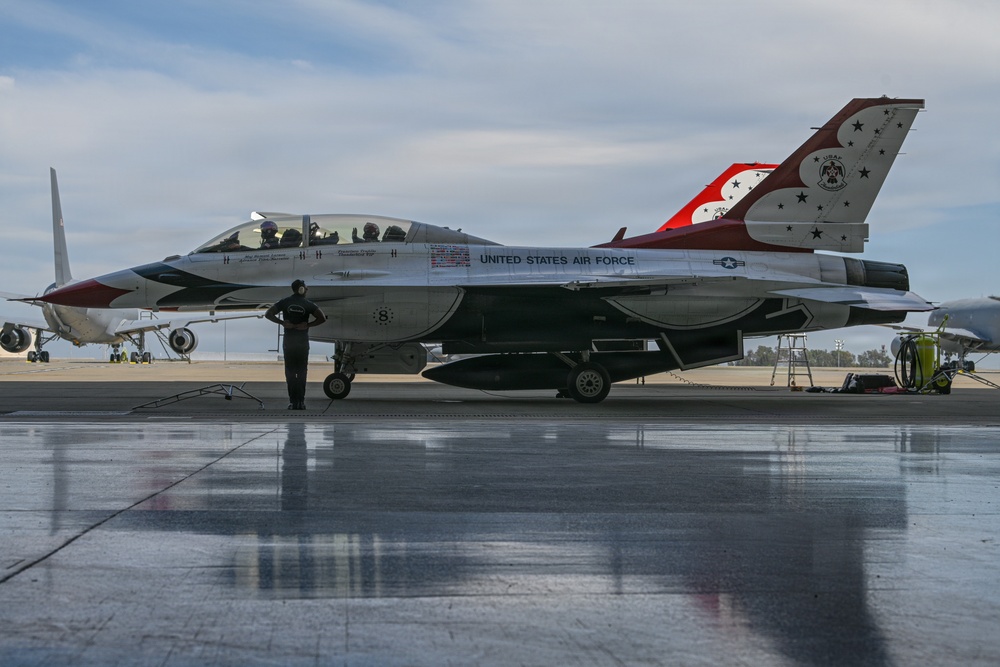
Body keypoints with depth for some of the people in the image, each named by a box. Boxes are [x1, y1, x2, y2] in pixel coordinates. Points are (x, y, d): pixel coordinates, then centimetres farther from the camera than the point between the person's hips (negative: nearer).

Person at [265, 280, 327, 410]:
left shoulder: (285, 302, 0)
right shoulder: (308, 304, -3)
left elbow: (268, 314, -7)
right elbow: (322, 318, -15)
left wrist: (282, 322, -8)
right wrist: (308, 325, -9)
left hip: (288, 341, 0)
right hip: (303, 341, 0)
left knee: (290, 372, 6)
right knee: (301, 372, 8)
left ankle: (293, 402, 0)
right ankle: (301, 401, 4)